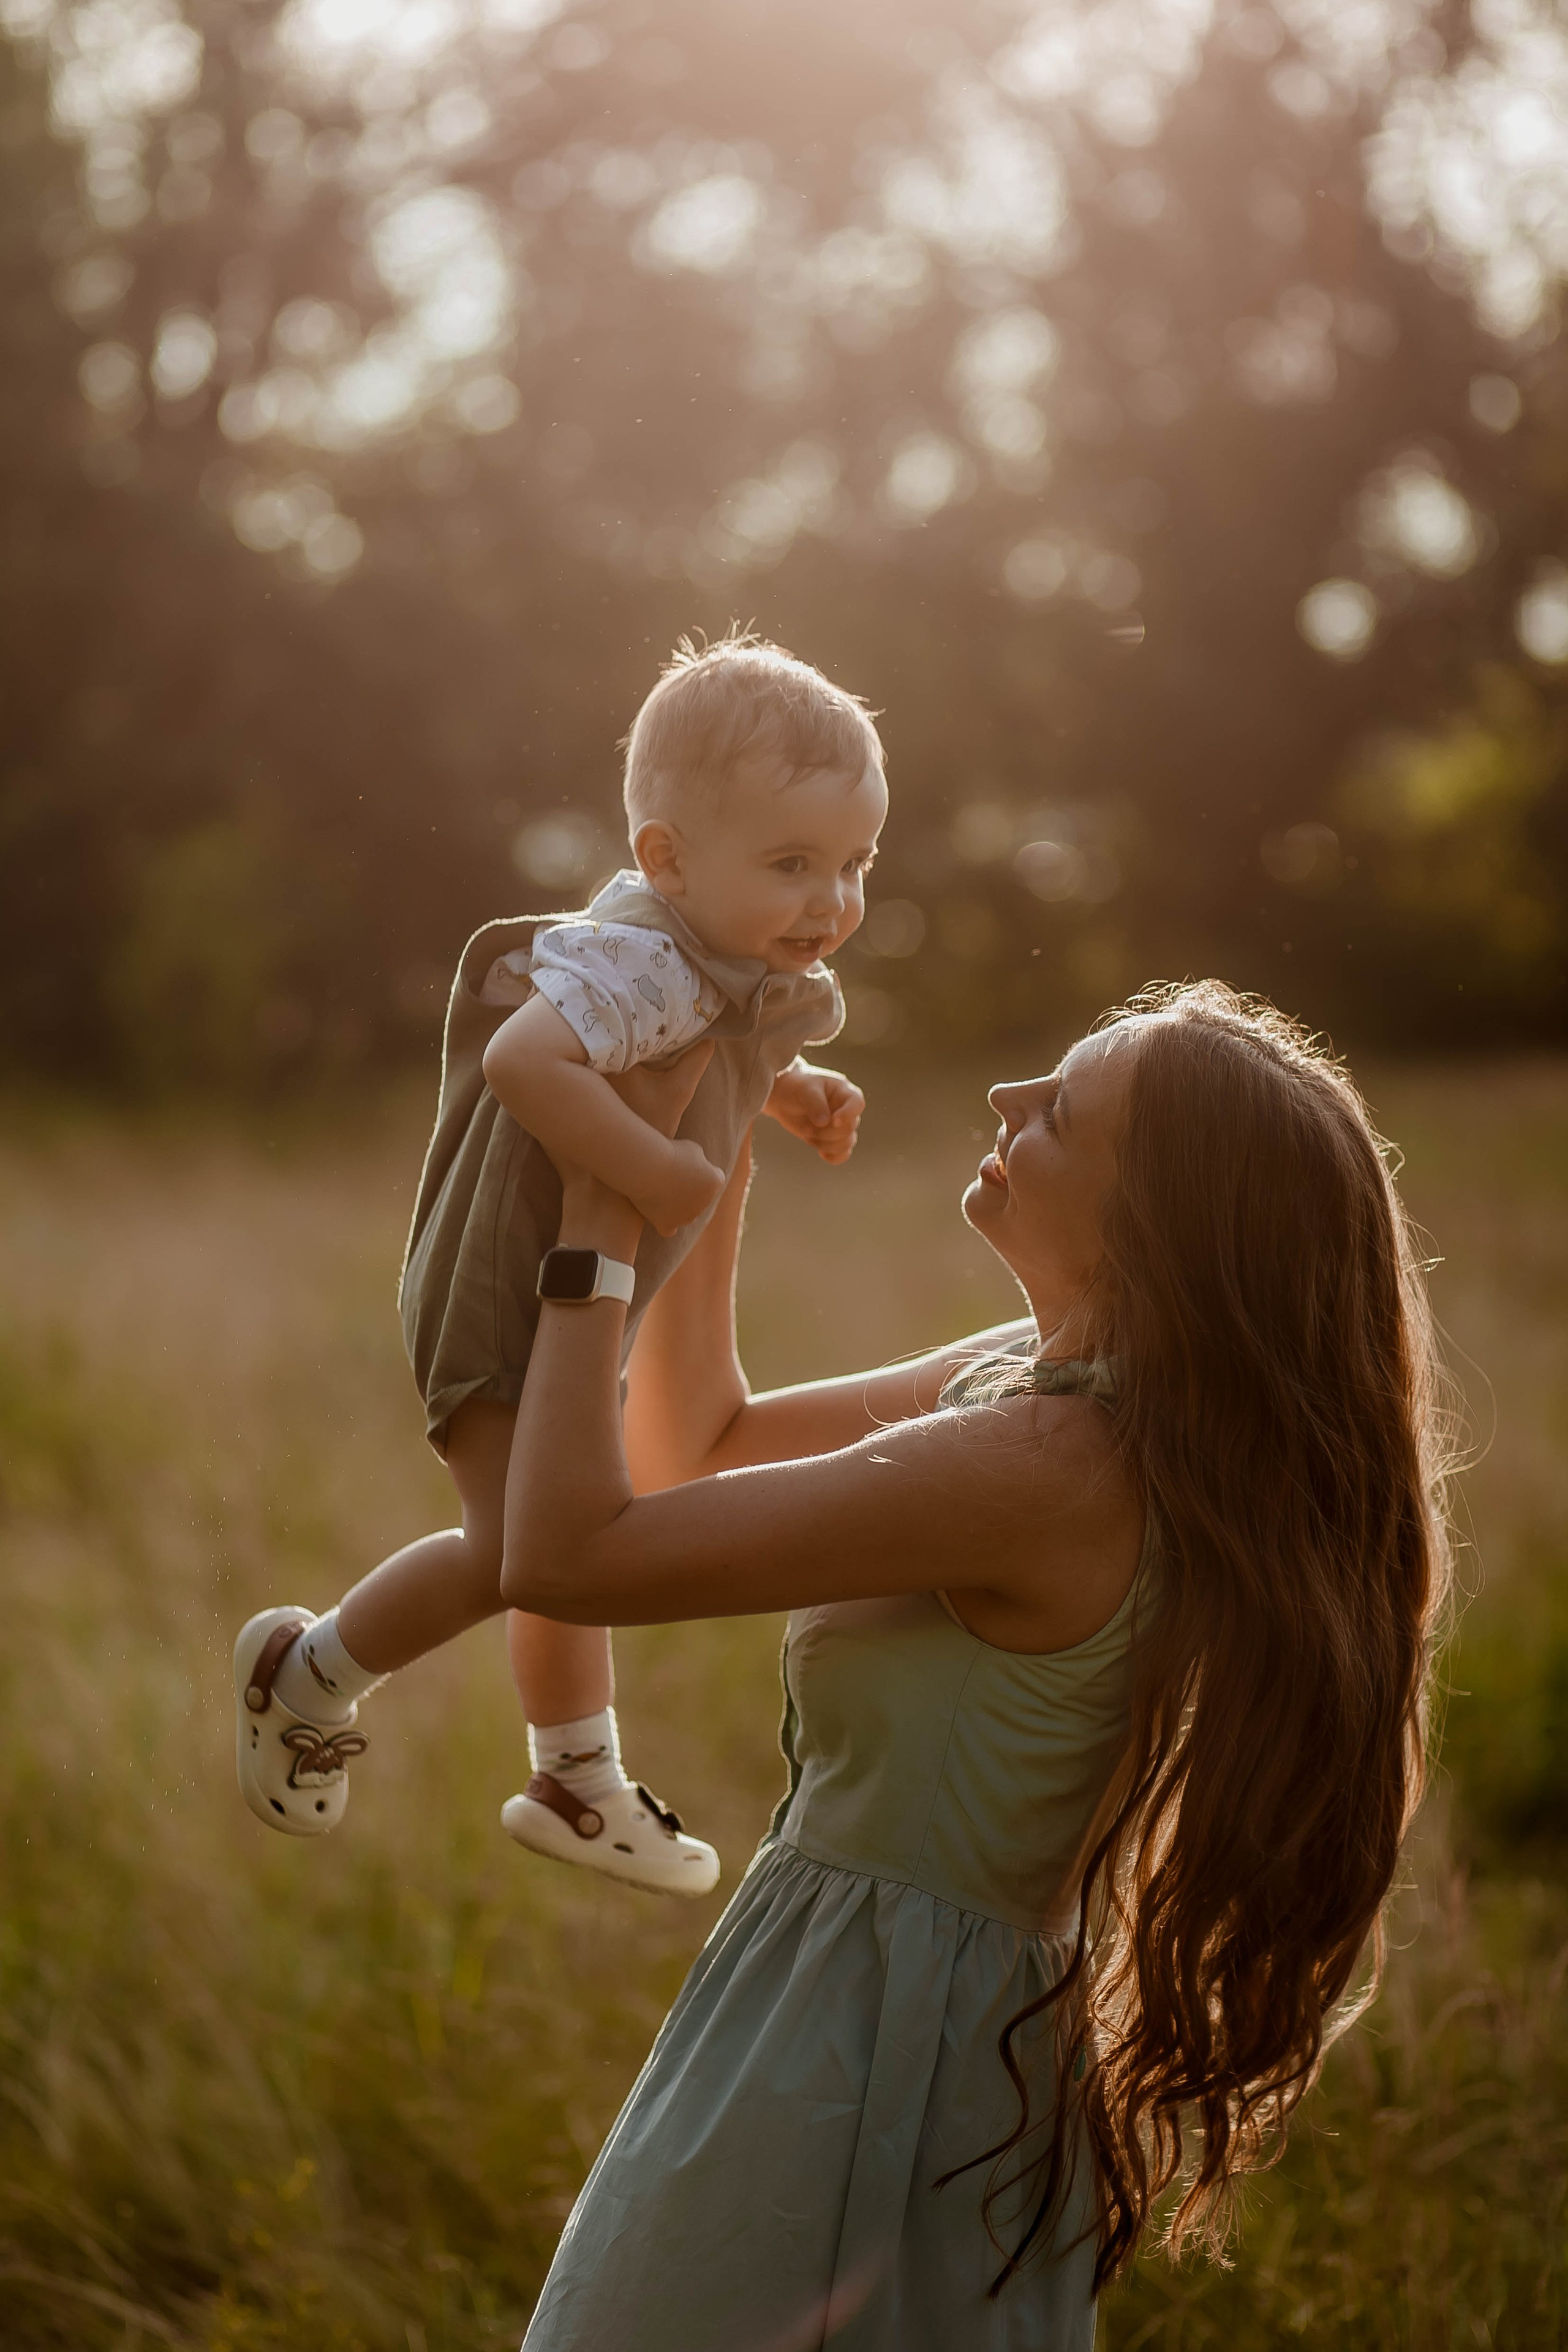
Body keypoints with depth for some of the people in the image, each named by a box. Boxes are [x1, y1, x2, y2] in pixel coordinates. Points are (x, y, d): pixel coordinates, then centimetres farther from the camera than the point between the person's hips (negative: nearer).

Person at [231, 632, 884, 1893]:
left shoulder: (754, 969, 1)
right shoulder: (644, 960, -30)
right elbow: (528, 1058, -45)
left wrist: (796, 1094, 4)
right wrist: (652, 1169, -39)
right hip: (506, 1290, -10)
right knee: (519, 1545, -16)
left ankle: (581, 1788, 38)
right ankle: (311, 1673, 8)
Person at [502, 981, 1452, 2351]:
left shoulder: (1046, 1468, -27)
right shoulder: (1039, 1376, 2)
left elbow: (564, 1553, -25)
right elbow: (693, 1448, 14)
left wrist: (597, 1231, -14)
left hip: (857, 2052, -9)